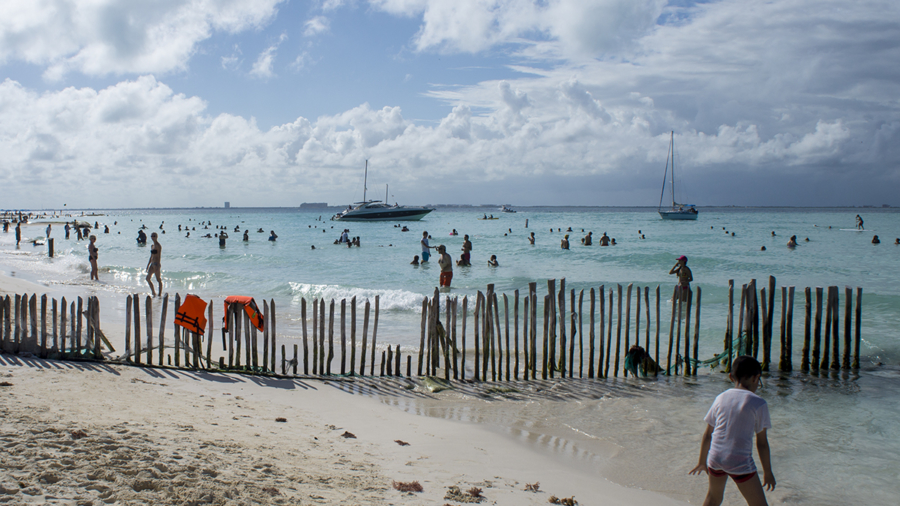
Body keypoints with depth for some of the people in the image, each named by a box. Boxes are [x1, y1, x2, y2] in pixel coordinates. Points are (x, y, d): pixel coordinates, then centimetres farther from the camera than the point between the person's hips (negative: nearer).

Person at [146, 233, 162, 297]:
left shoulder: (158, 246, -10)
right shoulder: (152, 245, 15)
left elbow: (159, 256, -16)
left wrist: (157, 266, -22)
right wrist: (148, 265, 20)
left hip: (156, 263, -9)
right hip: (152, 264, 9)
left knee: (159, 280, -2)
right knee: (148, 278, 3)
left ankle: (160, 294, 4)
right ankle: (153, 293, 12)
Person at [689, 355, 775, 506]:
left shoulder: (721, 398, 8)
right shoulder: (758, 403, -5)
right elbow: (762, 442, -4)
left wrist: (702, 461, 25)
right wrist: (768, 472, 7)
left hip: (715, 458, 5)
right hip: (740, 462, -5)